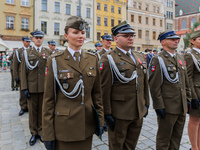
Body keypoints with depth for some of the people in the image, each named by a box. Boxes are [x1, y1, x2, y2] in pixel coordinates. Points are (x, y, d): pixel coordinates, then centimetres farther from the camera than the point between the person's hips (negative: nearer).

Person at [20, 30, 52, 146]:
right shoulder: (27, 52, 5)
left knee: (43, 110, 10)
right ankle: (34, 133, 26)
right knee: (32, 110, 10)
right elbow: (23, 71, 1)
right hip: (32, 87, 0)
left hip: (45, 87, 0)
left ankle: (41, 131, 27)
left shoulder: (49, 52, 6)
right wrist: (24, 88, -4)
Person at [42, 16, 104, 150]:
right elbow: (48, 98, -7)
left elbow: (96, 92, 6)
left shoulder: (92, 59, 2)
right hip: (64, 125, -3)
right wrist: (48, 134, -6)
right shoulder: (55, 61, -8)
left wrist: (101, 119, 4)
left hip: (87, 124, 3)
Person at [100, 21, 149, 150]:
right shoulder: (108, 59, -12)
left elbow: (145, 83, 14)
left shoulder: (140, 57, 9)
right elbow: (105, 89, -15)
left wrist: (146, 104, 13)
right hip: (119, 114, -6)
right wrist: (107, 114, -14)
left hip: (139, 113, 6)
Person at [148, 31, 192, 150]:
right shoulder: (158, 60, -12)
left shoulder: (181, 58, 12)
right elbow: (154, 86, -16)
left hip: (182, 107, 7)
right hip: (168, 108, -7)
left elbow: (186, 81, 18)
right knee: (164, 139, 10)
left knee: (177, 137, 21)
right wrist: (159, 106, -17)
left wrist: (188, 98, 14)